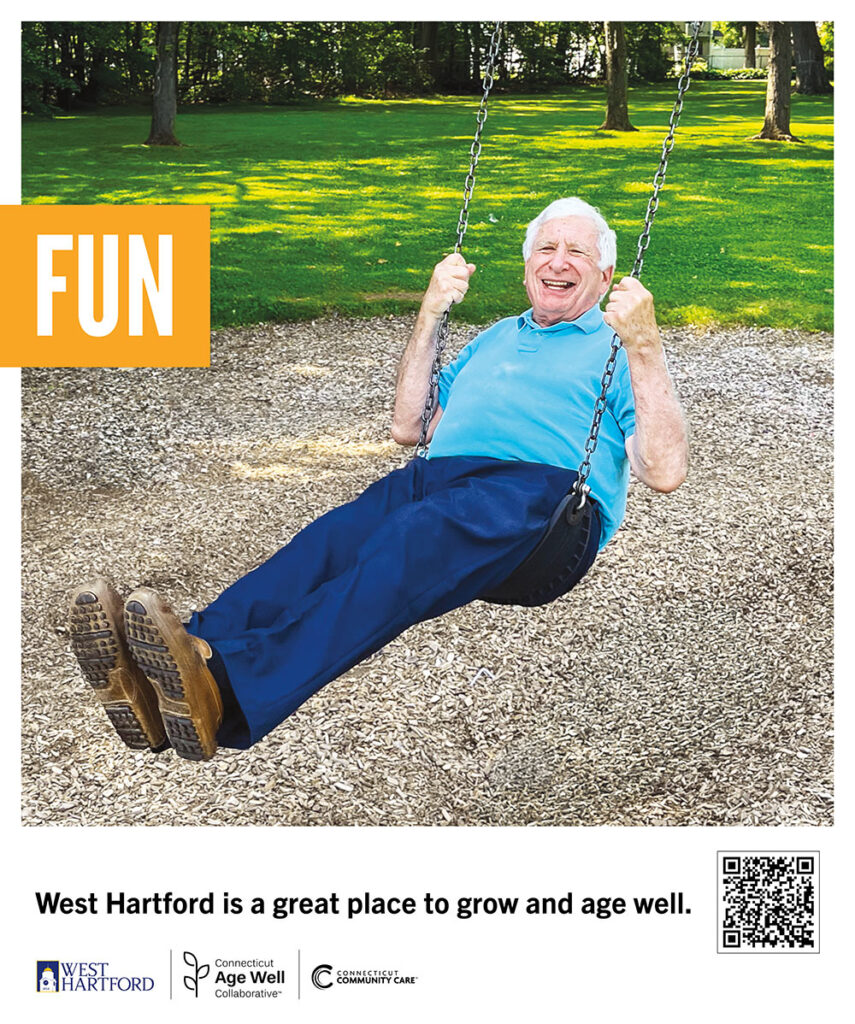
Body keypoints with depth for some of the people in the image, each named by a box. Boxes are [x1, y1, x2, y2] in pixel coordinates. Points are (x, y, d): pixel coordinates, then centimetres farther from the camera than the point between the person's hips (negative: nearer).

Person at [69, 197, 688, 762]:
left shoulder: (617, 350, 20)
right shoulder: (496, 337, 37)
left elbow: (664, 473, 3)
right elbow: (408, 427, 31)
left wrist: (643, 348, -4)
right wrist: (430, 317, 24)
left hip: (539, 490, -5)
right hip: (438, 475, 5)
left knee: (411, 540, -37)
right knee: (335, 535, -29)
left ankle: (227, 694, -59)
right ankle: (164, 683, -51)